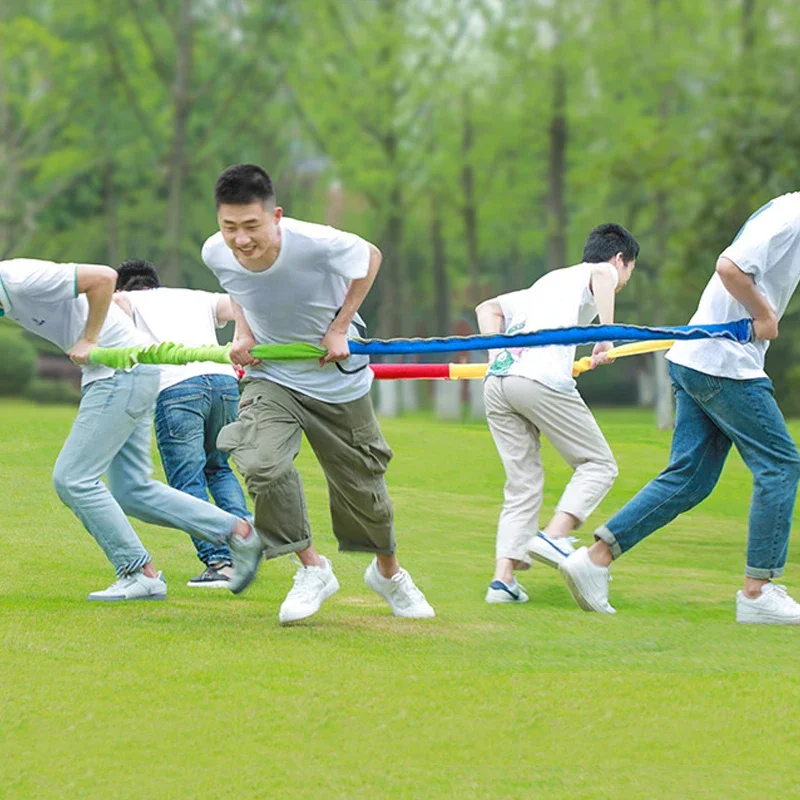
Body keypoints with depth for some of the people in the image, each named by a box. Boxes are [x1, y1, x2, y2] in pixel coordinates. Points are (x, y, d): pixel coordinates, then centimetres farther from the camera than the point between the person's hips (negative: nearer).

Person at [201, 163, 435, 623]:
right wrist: (243, 332, -10)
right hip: (271, 375, 1)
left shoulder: (317, 244, -31)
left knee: (362, 485, 13)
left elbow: (370, 257, -8)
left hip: (337, 378, -1)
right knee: (262, 465, -26)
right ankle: (312, 569, -4)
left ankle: (389, 572, 44)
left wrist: (339, 328, -13)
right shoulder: (215, 254, -20)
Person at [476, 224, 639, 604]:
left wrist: (501, 354, 18)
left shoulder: (545, 283, 36)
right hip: (542, 380, -7)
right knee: (598, 464, 6)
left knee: (522, 483, 10)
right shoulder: (602, 272, 15)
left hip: (496, 382, 7)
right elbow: (601, 276, -10)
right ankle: (553, 537, -13)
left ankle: (503, 576, -2)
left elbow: (487, 308, 32)